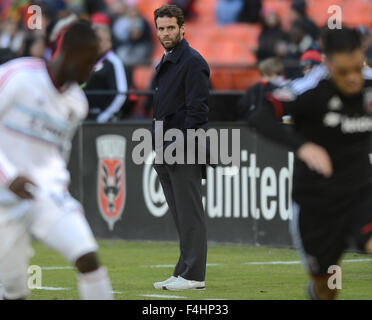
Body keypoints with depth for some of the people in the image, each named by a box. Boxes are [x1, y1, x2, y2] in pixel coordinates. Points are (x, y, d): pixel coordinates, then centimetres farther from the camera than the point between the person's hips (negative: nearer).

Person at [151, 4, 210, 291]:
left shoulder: (193, 62, -10)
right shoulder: (165, 63, 19)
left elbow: (197, 110, -16)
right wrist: (158, 146, 15)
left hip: (185, 150, -9)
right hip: (165, 150, 9)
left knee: (190, 214, -7)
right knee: (180, 216, 11)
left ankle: (193, 275, -6)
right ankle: (184, 271, 14)